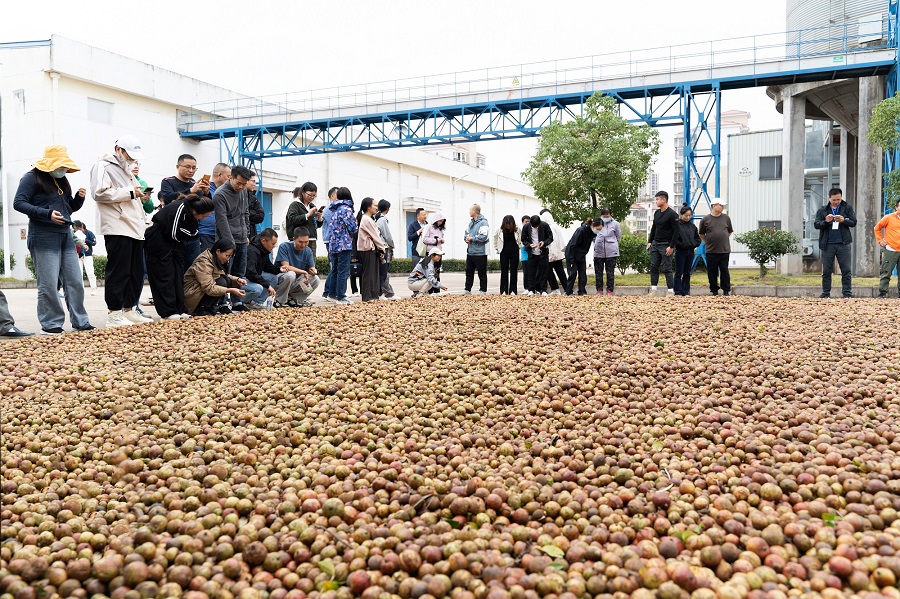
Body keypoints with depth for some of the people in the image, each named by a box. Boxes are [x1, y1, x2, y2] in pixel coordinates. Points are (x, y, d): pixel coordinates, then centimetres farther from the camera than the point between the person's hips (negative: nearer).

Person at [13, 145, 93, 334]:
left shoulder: (61, 180, 18)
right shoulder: (32, 178, -3)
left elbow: (70, 208, 24)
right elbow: (18, 203, -12)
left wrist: (79, 198, 2)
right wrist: (47, 214, -23)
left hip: (65, 235, 7)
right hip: (43, 236, -7)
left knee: (75, 282, 5)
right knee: (49, 284, -6)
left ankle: (80, 322, 11)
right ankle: (50, 325, 4)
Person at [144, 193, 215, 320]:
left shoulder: (191, 211, -1)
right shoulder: (179, 208, -28)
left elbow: (192, 234, -2)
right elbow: (173, 233, -27)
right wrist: (186, 233, -11)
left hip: (174, 242, 9)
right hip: (158, 242, -8)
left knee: (178, 275, 6)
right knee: (164, 276, -6)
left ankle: (180, 310, 9)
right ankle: (168, 312, -4)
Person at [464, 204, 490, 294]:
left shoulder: (483, 222, -12)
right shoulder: (471, 222, 14)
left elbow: (483, 237, -22)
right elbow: (467, 232, 22)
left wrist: (472, 238, -14)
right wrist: (466, 238, 0)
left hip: (480, 252, -8)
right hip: (470, 252, 8)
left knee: (482, 273, 1)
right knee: (469, 272, 12)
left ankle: (483, 290, 8)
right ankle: (467, 290, 18)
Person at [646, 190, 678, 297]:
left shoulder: (672, 214, -12)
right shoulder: (657, 213, 11)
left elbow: (676, 231, -15)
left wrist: (671, 247, -18)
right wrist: (649, 241, 12)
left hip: (666, 246, -7)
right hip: (655, 244, 7)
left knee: (666, 268, -5)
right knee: (653, 267, 4)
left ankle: (671, 291, 1)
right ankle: (653, 290, 8)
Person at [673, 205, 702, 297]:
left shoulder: (692, 226, 10)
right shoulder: (677, 225, -7)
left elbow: (698, 239, 15)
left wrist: (693, 244, -1)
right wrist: (681, 244, -16)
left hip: (690, 252, 5)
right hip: (680, 251, -5)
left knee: (687, 273, 10)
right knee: (679, 273, -1)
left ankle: (686, 291, 15)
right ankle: (678, 292, 2)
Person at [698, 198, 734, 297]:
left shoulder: (726, 218, 7)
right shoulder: (705, 219, 0)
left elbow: (730, 231, 20)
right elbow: (701, 234, 11)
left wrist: (723, 239, 13)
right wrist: (709, 242, 7)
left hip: (725, 250, 1)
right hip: (711, 251, -1)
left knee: (724, 270, 3)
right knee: (712, 272, 3)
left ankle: (726, 290, 10)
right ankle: (714, 291, 14)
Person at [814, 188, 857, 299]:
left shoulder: (847, 208, 8)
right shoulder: (822, 210, 9)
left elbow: (853, 222, 2)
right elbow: (816, 224, 2)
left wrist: (843, 220, -17)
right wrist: (826, 221, -17)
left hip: (843, 244, 0)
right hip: (828, 245, 1)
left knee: (846, 270, -1)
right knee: (826, 271, 4)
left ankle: (847, 293, 2)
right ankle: (826, 293, 9)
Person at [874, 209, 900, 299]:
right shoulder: (889, 218, -1)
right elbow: (877, 228, 6)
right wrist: (880, 241, 0)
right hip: (890, 251, -4)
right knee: (886, 274, -2)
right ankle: (882, 293, 2)